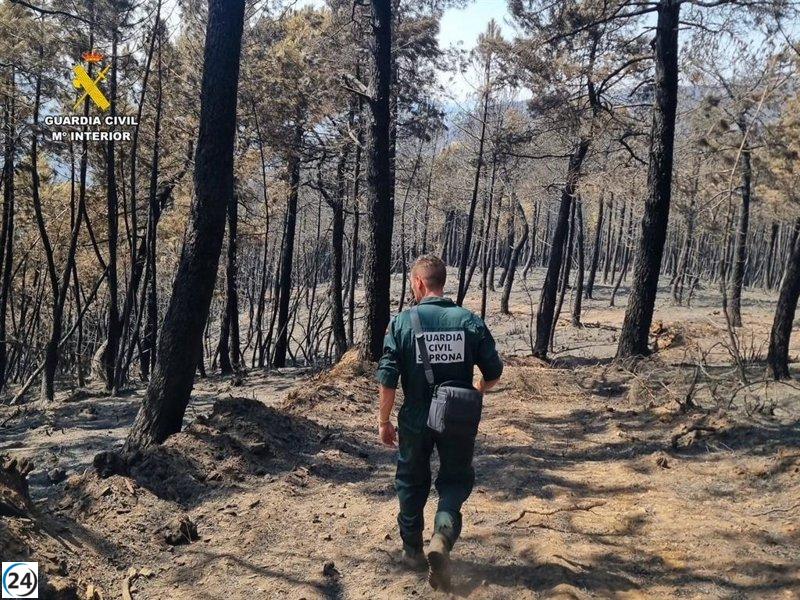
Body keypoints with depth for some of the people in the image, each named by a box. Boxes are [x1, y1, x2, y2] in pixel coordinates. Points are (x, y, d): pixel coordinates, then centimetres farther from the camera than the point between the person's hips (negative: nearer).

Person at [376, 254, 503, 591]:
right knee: (456, 480, 17)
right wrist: (475, 392, 20)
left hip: (415, 421, 0)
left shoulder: (402, 322, -10)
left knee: (412, 483, 20)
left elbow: (387, 377, -11)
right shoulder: (471, 321, -6)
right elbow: (493, 373, -1)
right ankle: (443, 536, -8)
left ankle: (412, 550, 33)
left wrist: (384, 421, 1)